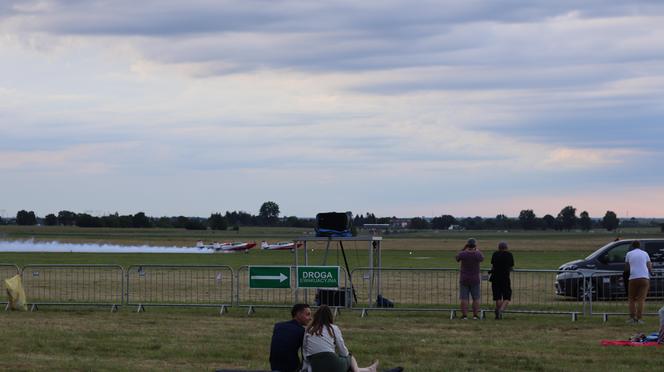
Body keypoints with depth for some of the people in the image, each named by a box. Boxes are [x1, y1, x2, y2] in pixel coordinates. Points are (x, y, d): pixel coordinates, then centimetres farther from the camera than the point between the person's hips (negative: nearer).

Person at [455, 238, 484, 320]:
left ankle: (464, 315, 0)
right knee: (476, 298, 8)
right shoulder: (477, 255, -11)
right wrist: (477, 250, 25)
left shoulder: (463, 254, -13)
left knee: (464, 298, 2)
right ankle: (475, 315, 6)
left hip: (464, 279, 0)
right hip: (475, 280, 0)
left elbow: (457, 258, 10)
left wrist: (464, 249, 12)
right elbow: (482, 259, 13)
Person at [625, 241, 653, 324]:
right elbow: (649, 267, 10)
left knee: (632, 299, 10)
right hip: (645, 278, 0)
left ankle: (632, 317, -1)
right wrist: (651, 272, 30)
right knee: (641, 299, -1)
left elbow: (626, 268, 13)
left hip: (633, 278, 0)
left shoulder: (629, 254, 10)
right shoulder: (645, 253, 12)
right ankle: (639, 318, -10)